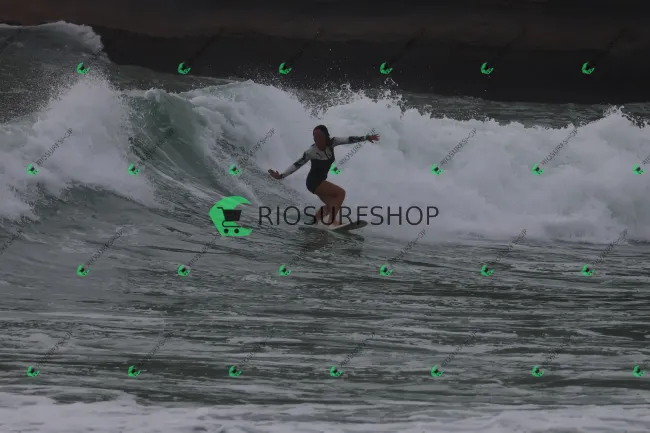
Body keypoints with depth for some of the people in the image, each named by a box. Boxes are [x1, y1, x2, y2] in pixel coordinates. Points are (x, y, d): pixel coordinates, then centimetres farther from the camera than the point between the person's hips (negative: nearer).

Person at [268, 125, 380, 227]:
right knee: (341, 193, -18)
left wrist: (366, 138, -17)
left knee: (331, 206, 14)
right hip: (313, 181, -8)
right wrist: (281, 176, -25)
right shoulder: (311, 152, -23)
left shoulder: (331, 142, -10)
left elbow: (348, 140, -11)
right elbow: (297, 165, -19)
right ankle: (332, 221, -26)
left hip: (321, 181, 8)